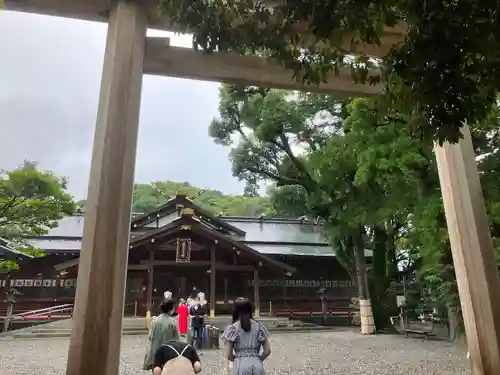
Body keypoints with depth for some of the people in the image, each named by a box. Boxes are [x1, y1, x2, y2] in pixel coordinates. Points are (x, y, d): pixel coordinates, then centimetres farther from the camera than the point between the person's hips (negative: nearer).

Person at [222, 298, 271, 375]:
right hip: (257, 366, 2)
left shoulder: (233, 328, -1)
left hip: (241, 366, -2)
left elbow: (228, 355, -3)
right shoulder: (259, 327, 6)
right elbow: (267, 351, 4)